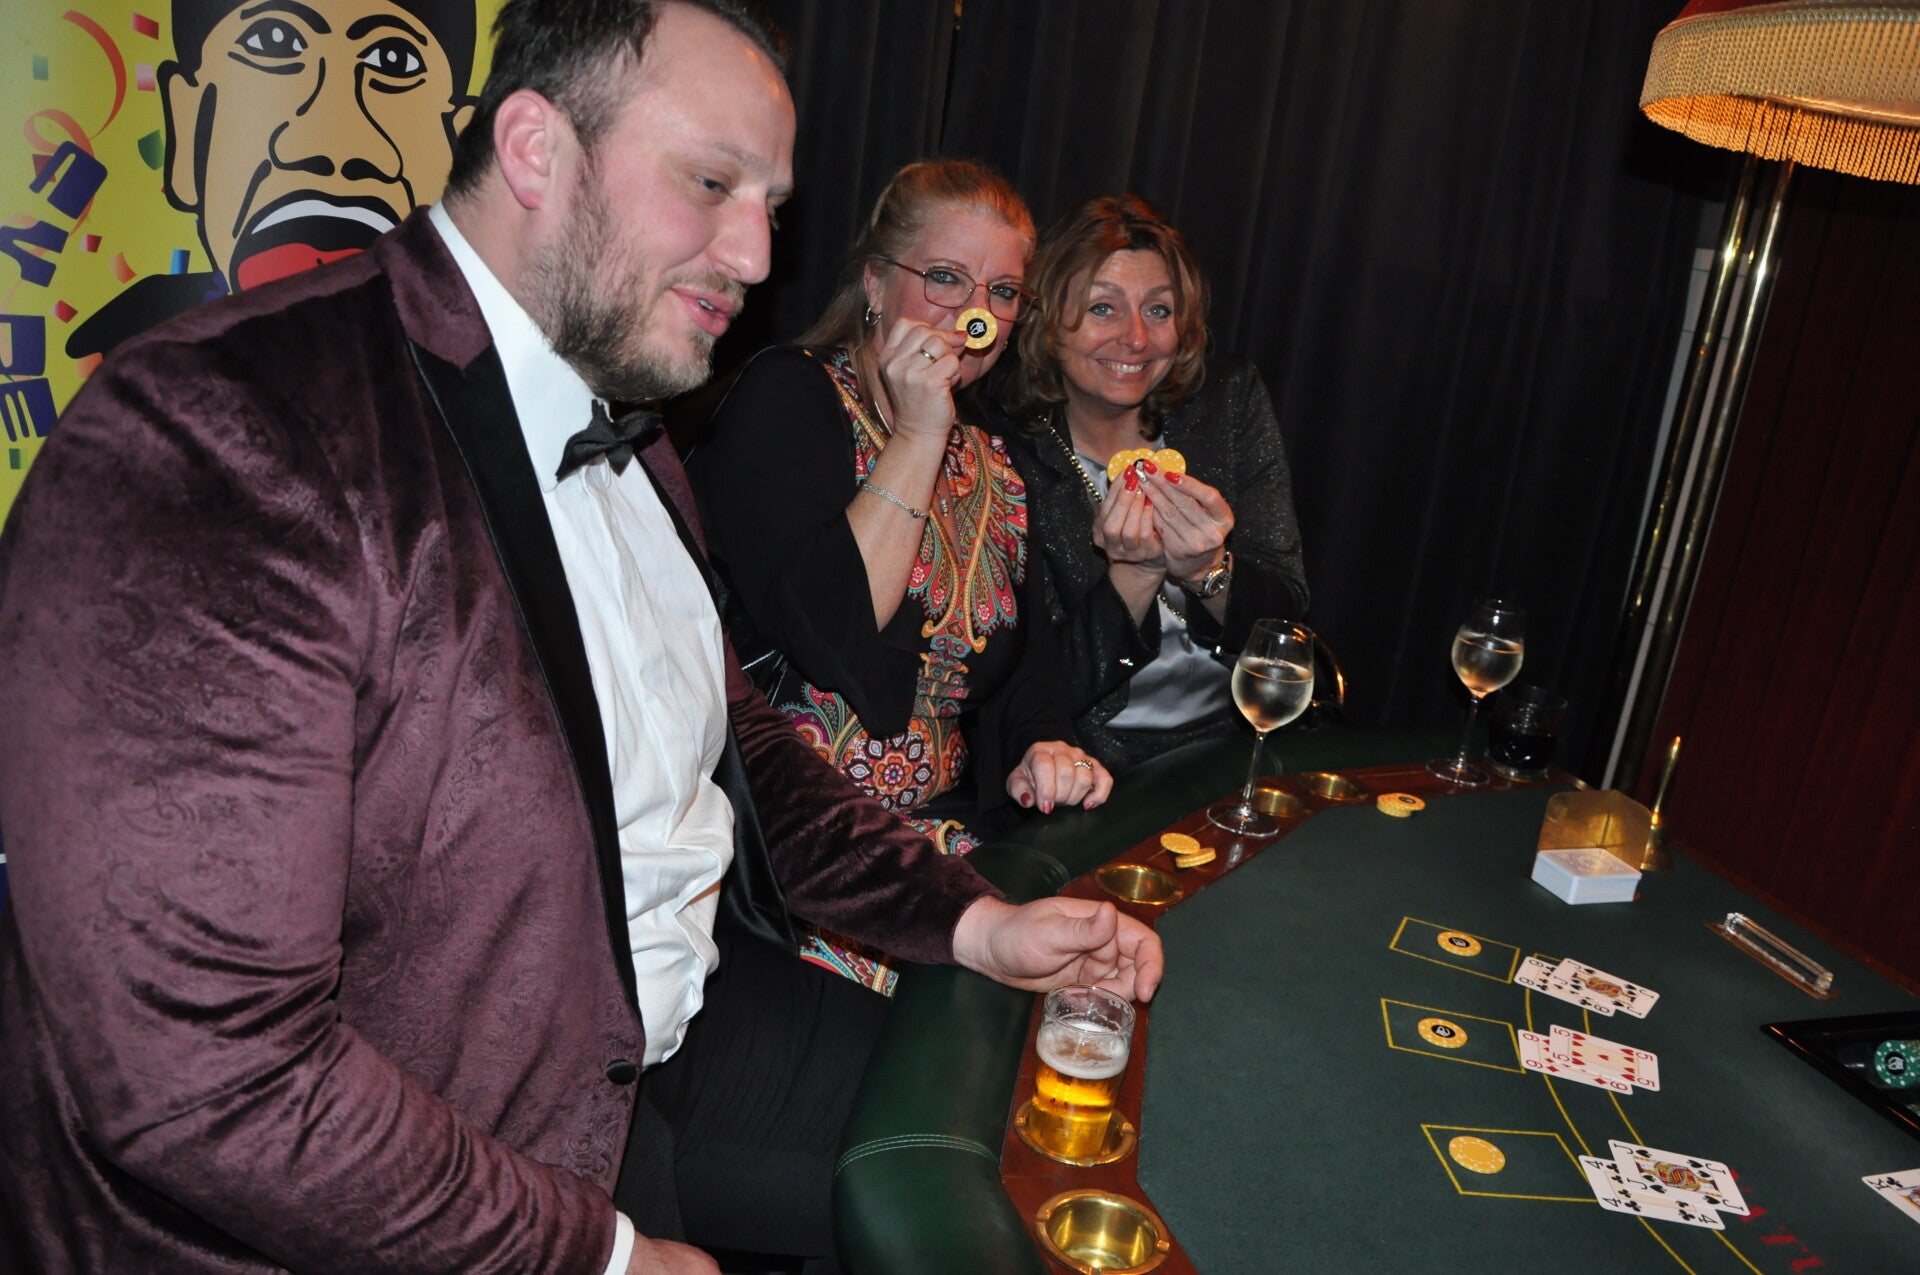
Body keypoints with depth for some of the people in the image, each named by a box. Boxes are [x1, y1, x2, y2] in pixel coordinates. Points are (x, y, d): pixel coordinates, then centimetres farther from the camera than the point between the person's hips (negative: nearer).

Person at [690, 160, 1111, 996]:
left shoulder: (988, 460, 15)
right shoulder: (788, 399, -6)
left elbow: (1019, 646, 20)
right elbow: (825, 631, -20)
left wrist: (1042, 743, -2)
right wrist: (918, 439, -16)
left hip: (939, 828, 7)